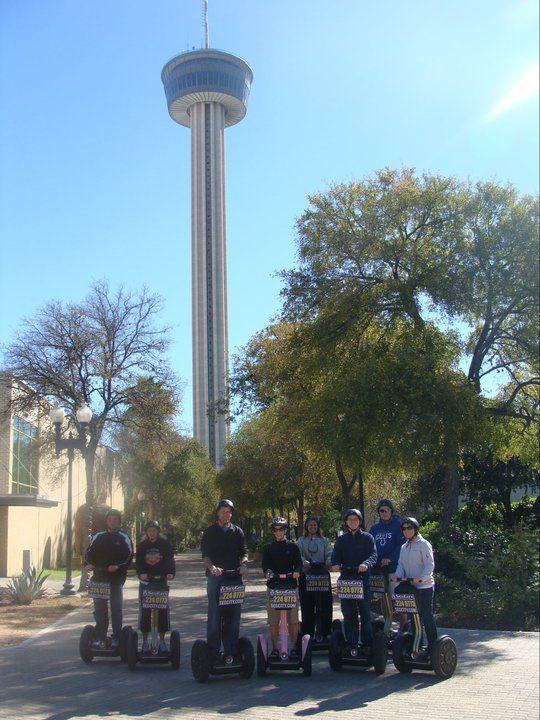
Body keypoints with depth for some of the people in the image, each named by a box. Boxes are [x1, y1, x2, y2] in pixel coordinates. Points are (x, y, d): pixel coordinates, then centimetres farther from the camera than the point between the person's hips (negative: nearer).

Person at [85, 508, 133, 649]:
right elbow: (89, 555, 10)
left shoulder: (124, 538, 5)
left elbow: (129, 556, -3)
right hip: (99, 578, 2)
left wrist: (117, 566, -19)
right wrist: (98, 567, -8)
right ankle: (100, 637, 12)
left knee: (116, 609, 1)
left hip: (116, 578, -2)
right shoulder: (98, 537, 12)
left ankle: (116, 638, 7)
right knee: (99, 608, 5)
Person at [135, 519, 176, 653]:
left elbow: (170, 559, -5)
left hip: (161, 581, -1)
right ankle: (145, 641, 10)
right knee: (145, 611, 1)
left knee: (163, 611, 1)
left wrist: (171, 573, -22)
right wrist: (141, 574, -20)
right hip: (146, 582, 1)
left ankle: (162, 640, 12)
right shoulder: (142, 545, 6)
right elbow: (138, 562, -1)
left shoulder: (165, 543, 2)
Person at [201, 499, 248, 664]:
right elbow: (205, 554, -2)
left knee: (233, 615, 3)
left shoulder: (237, 532, 14)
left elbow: (243, 552, 10)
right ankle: (213, 651, 3)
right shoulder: (210, 532, 7)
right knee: (214, 614, -3)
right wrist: (212, 567, -20)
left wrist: (243, 564, -11)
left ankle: (230, 651, 10)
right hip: (215, 577, -2)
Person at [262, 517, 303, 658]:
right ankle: (274, 648, 12)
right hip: (273, 585, 1)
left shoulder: (293, 546, 11)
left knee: (293, 620, -2)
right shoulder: (268, 547, 12)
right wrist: (268, 572, -22)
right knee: (273, 621, 2)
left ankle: (294, 647, 8)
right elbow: (265, 563, 0)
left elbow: (298, 563, 3)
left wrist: (297, 571, -19)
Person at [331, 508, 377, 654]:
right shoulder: (341, 540, 14)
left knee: (365, 613, 0)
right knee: (348, 614, 3)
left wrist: (366, 564, -26)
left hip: (363, 579, -2)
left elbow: (373, 555, -5)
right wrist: (335, 564, -15)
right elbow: (335, 556, 8)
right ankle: (351, 645, 9)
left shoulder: (367, 538, 6)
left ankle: (367, 645, 7)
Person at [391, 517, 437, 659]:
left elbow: (430, 565, -14)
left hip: (424, 586, -7)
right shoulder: (404, 547, 16)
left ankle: (432, 646, 4)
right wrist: (398, 575, -9)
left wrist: (421, 578, -29)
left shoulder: (423, 544, -7)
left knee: (427, 616, -3)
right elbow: (401, 565, 12)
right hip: (410, 587, 7)